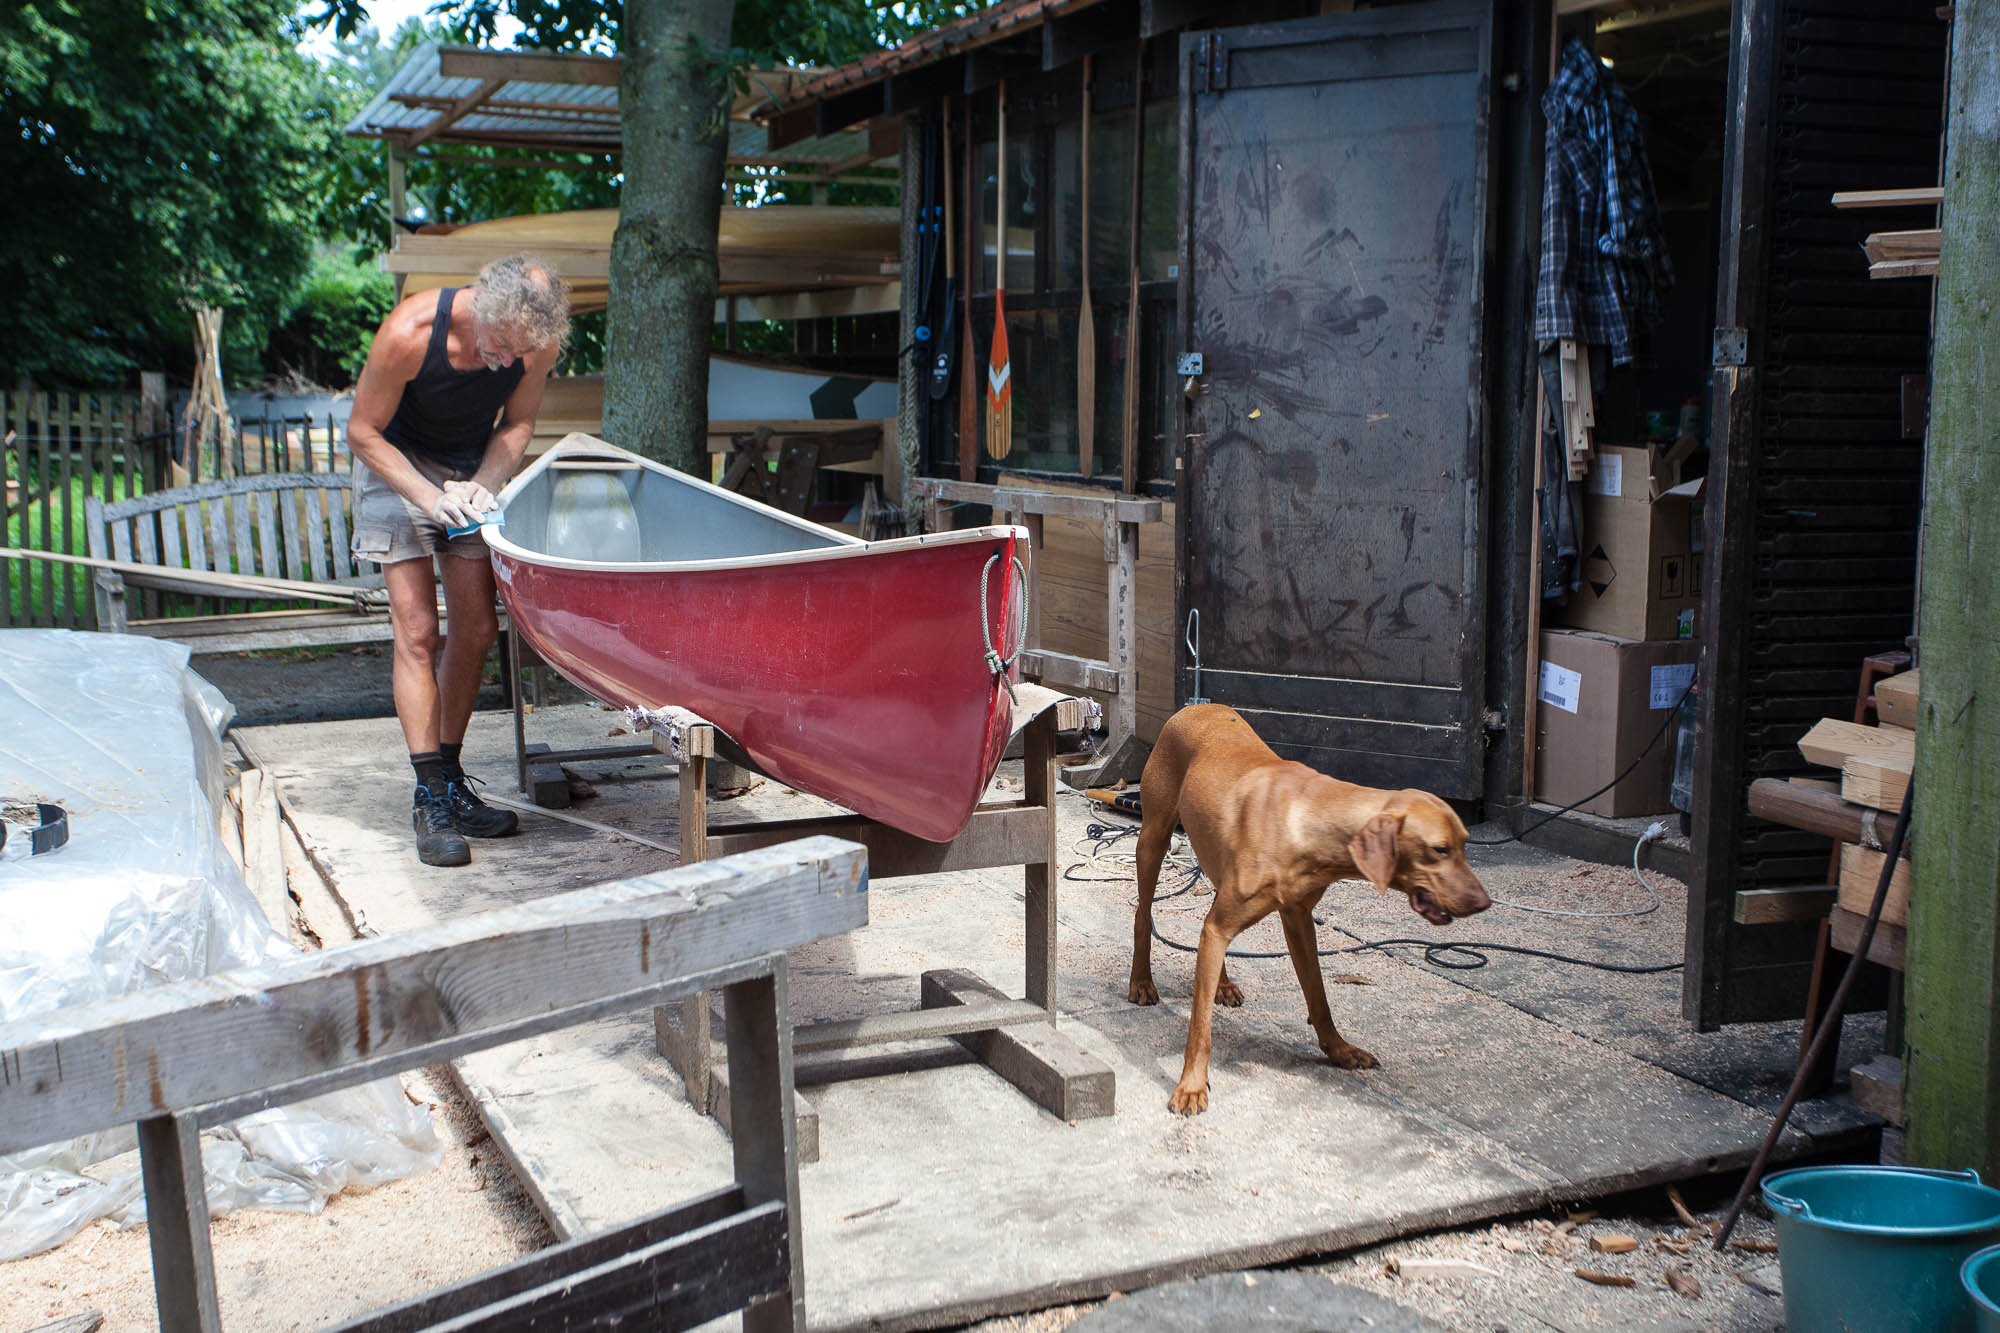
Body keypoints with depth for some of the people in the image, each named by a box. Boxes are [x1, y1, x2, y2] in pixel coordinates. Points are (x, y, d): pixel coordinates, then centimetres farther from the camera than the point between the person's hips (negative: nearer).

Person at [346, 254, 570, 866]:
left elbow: (516, 424, -3)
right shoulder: (410, 332, -32)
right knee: (417, 628, -12)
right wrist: (430, 498, -27)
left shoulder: (539, 343, -21)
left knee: (476, 628, 0)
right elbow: (362, 431, -19)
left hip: (474, 469, 4)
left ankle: (450, 779, 12)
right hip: (397, 466, -4)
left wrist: (482, 485, -19)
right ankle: (430, 798, -11)